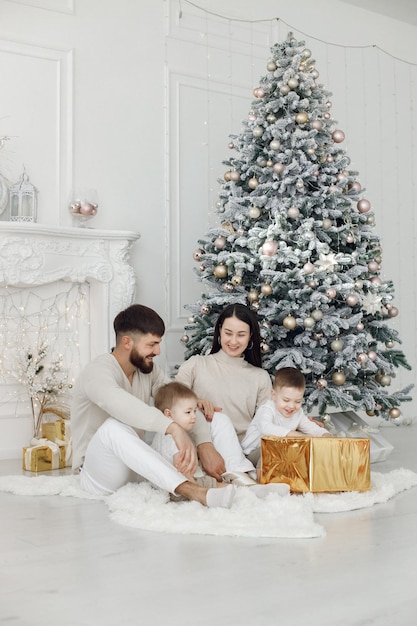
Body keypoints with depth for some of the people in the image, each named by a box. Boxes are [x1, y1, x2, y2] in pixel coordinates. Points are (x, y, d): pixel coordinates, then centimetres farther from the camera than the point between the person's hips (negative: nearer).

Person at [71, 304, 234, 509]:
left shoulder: (150, 370, 3)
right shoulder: (98, 371, -19)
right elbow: (119, 403, -43)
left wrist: (206, 445, -24)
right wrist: (174, 428, -54)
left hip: (137, 467, 7)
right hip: (99, 475, -7)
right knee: (114, 426, -41)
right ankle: (192, 491, -47)